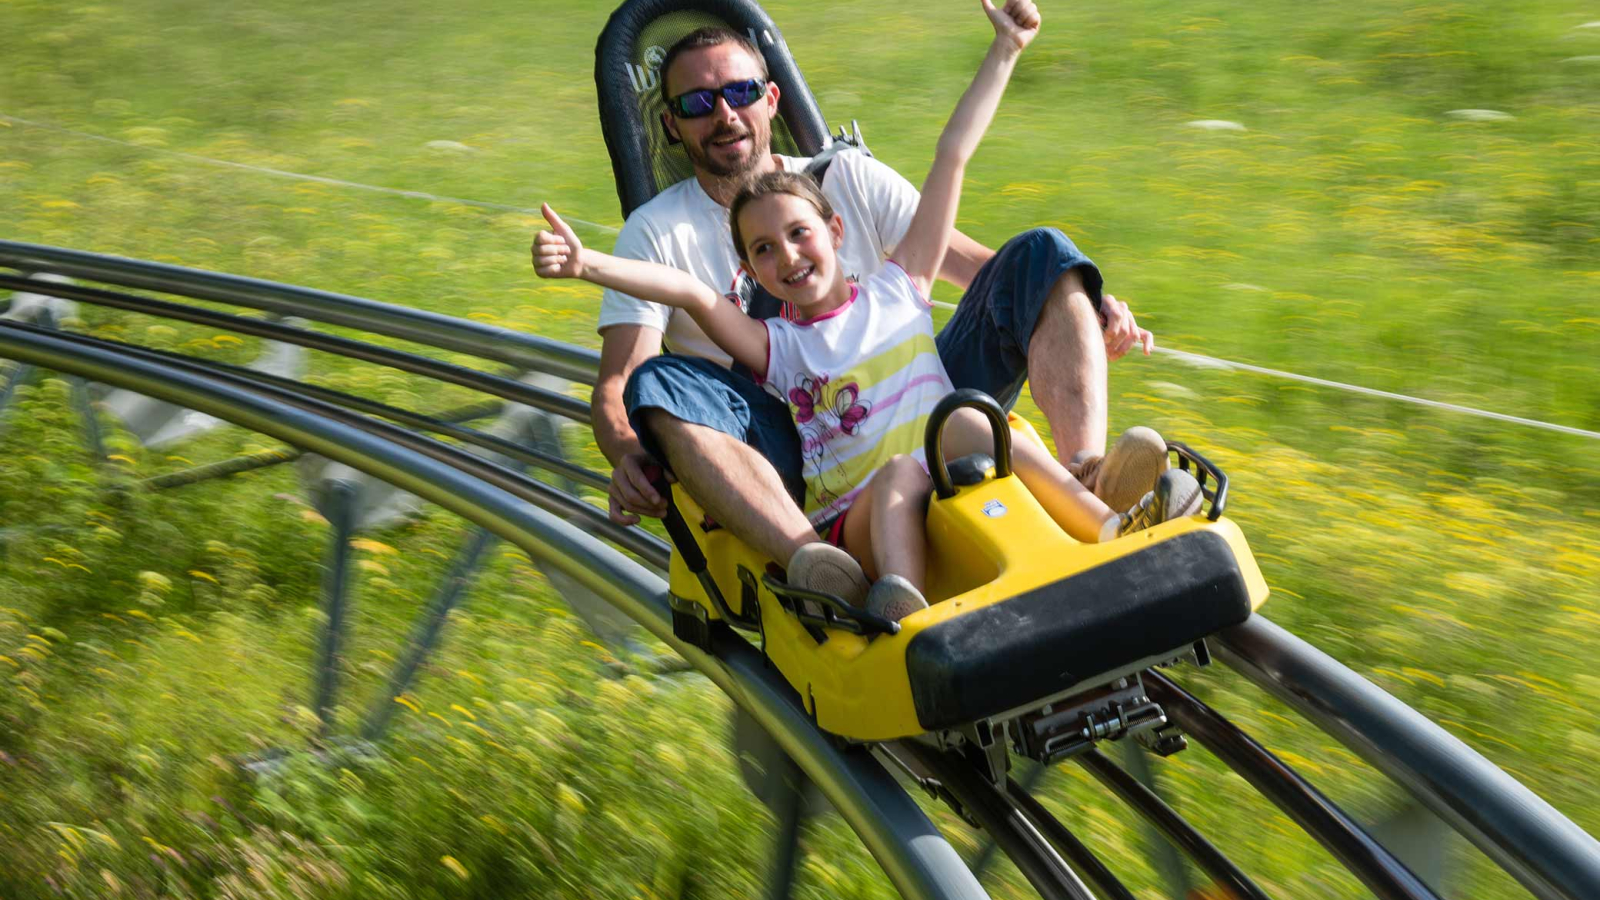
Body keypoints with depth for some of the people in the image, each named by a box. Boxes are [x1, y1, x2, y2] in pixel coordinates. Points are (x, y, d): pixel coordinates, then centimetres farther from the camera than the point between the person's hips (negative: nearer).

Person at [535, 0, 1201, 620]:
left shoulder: (896, 292, 17)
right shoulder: (776, 347, 14)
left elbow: (951, 159, 16)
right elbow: (686, 291, -3)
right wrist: (584, 263, -17)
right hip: (853, 524, -1)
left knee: (963, 419, -29)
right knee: (900, 474, -34)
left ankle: (1107, 526, -42)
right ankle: (902, 617, -60)